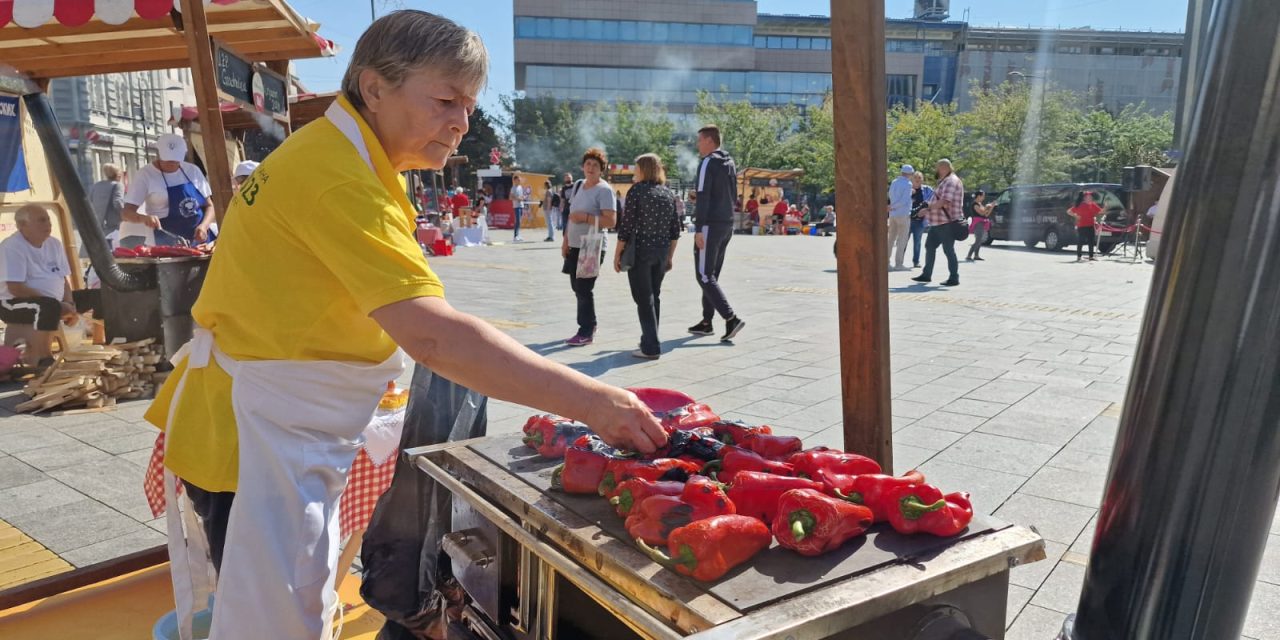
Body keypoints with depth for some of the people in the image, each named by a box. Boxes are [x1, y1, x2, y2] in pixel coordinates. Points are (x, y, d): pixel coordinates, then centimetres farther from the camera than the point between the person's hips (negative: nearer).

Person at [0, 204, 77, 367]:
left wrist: (69, 304, -7)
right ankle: (40, 358, -26)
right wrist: (59, 304, -23)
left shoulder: (54, 244, 9)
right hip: (14, 304, -8)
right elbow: (16, 289, -21)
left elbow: (65, 278, 13)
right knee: (49, 306, -36)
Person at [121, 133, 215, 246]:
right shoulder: (146, 174, -1)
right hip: (166, 243, -3)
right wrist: (144, 218, -27)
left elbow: (209, 205, 10)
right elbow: (125, 212, -4)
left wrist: (203, 226, -11)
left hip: (199, 238, 3)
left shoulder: (193, 171, 7)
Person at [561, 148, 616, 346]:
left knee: (584, 289, -6)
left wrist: (586, 217, -24)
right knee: (577, 287, 15)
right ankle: (589, 325, 30)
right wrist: (566, 240, 16)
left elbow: (611, 220, -20)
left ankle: (586, 332, 3)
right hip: (574, 246, 8)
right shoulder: (578, 185, 12)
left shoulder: (604, 190, -11)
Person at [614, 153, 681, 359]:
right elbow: (675, 229, 9)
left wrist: (617, 254, -4)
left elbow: (626, 226, -11)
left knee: (644, 299, -1)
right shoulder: (668, 193, 8)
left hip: (640, 250, -5)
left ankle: (651, 347, -2)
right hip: (662, 252, 6)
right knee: (654, 296, 17)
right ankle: (649, 341, 26)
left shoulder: (637, 190, -8)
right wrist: (670, 256, 17)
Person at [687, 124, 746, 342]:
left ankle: (731, 318, -16)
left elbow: (703, 198, -18)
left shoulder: (708, 163, -12)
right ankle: (707, 322, 20)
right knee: (712, 275, 15)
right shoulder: (730, 162, 14)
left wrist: (699, 229, -18)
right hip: (727, 225, 9)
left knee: (704, 276, -6)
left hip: (710, 226, -9)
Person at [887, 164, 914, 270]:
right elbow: (904, 200, -15)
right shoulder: (908, 184, -11)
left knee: (891, 238, 14)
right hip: (903, 214, -6)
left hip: (892, 214, 6)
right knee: (902, 240, -2)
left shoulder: (894, 182, 8)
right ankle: (898, 264, -3)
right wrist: (893, 207, -8)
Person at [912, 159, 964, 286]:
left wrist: (928, 208, -15)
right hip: (938, 222, 11)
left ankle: (954, 278, 1)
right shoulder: (945, 181, 19)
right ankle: (926, 275, 20)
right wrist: (928, 208, 12)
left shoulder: (951, 181, -15)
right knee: (929, 246, 13)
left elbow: (944, 202, -24)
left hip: (947, 222, -11)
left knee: (948, 250, -5)